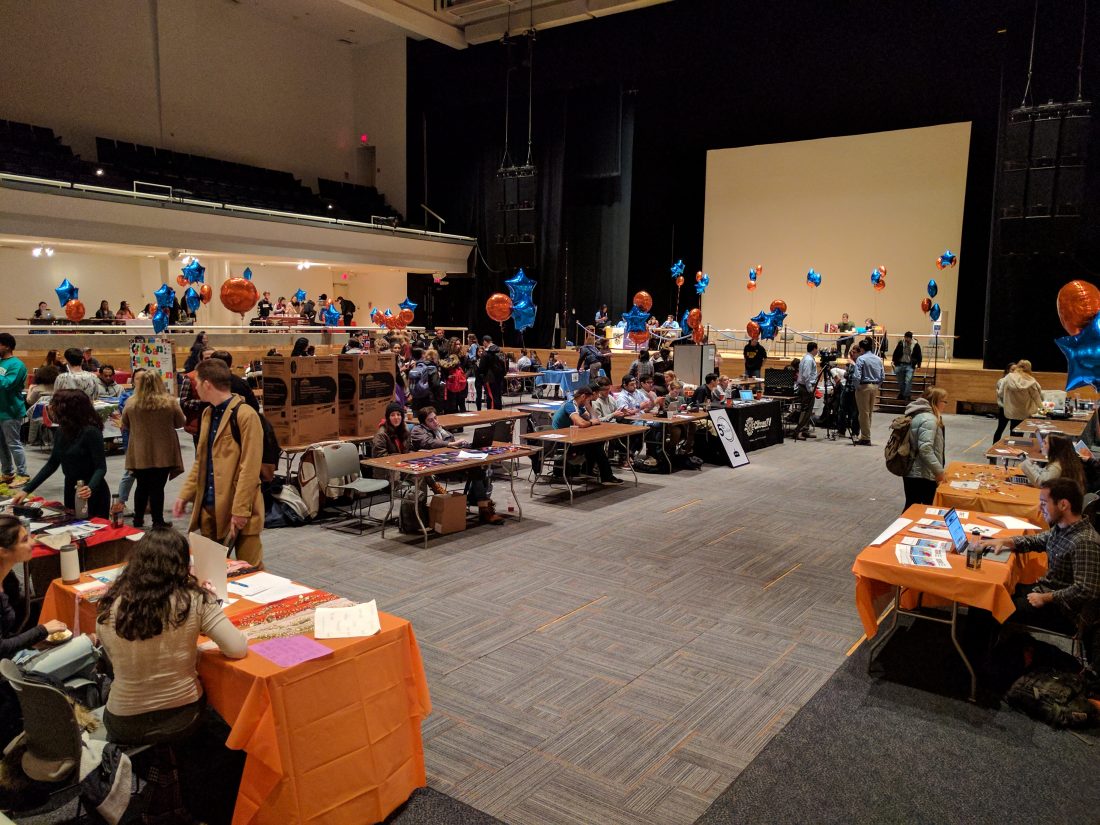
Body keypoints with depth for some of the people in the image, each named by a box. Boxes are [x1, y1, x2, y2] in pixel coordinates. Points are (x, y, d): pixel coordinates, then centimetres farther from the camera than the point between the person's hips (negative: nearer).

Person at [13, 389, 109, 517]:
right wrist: (27, 489, 7)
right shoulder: (61, 432, 2)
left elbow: (101, 467, -21)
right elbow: (52, 464, 10)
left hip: (93, 495, -7)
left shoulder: (91, 432, -19)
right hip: (71, 493, 7)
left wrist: (90, 488, -38)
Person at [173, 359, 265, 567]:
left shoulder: (245, 415, -15)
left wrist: (240, 510, -19)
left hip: (238, 508, -8)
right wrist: (185, 495, 12)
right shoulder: (208, 413, 12)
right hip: (209, 506, 8)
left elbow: (249, 468, -17)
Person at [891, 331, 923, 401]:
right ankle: (901, 394, 26)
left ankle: (906, 396, -8)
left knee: (908, 381, -13)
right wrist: (894, 361, 2)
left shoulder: (916, 345, -4)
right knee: (900, 382, 11)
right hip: (900, 364, 3)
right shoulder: (900, 343, 0)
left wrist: (918, 365, 0)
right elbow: (896, 353, 6)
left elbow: (919, 356, 3)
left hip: (910, 366, -3)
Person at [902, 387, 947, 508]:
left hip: (912, 472, 10)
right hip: (922, 475, -10)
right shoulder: (929, 419, -18)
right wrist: (939, 471, -20)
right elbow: (925, 449, -27)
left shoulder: (918, 415, 14)